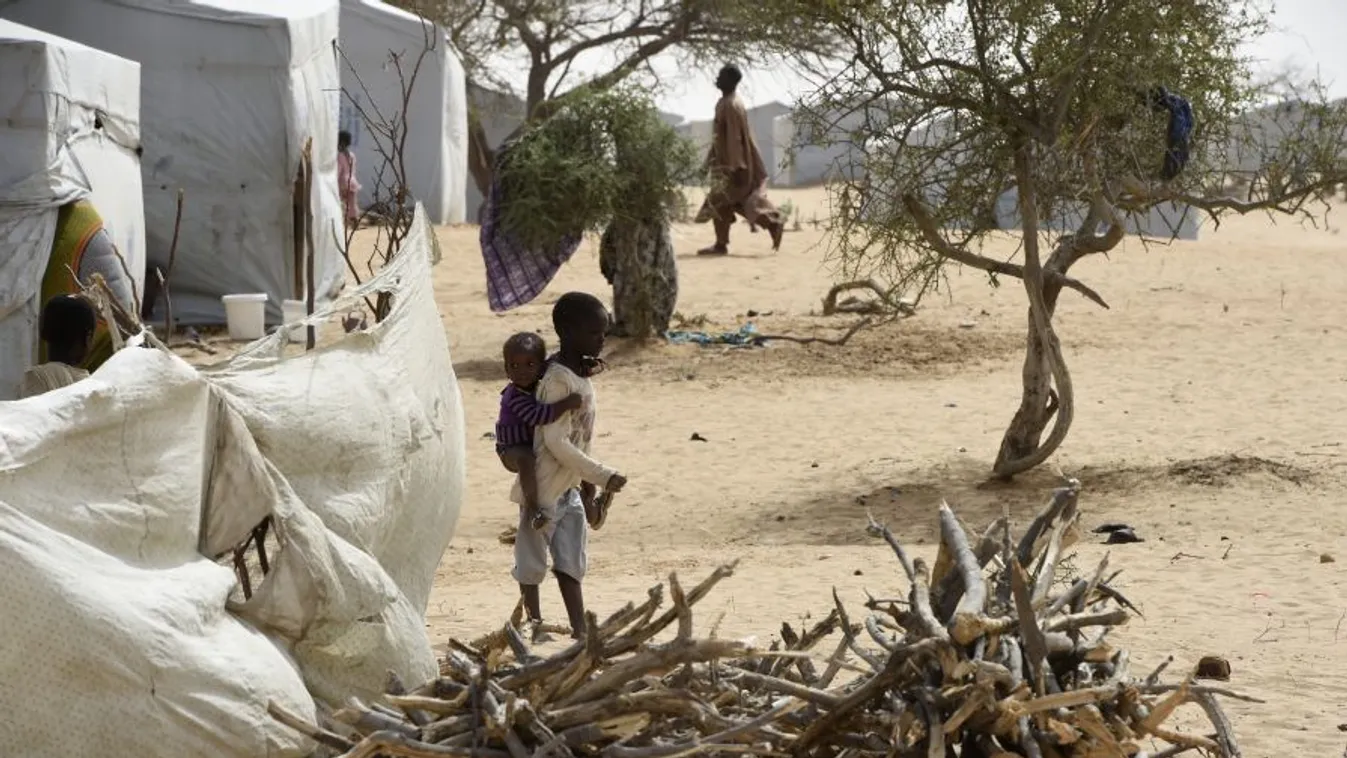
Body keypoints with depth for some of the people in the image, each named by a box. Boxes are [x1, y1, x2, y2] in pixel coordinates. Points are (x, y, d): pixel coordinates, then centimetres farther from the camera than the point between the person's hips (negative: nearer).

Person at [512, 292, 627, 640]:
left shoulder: (581, 374, 7)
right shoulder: (558, 380, -20)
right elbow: (555, 441, -24)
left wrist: (588, 492, 14)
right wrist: (603, 477, -22)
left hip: (570, 487, 9)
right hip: (544, 486, -9)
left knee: (571, 563, 10)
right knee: (533, 562, 5)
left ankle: (580, 633, 13)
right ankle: (535, 626, 14)